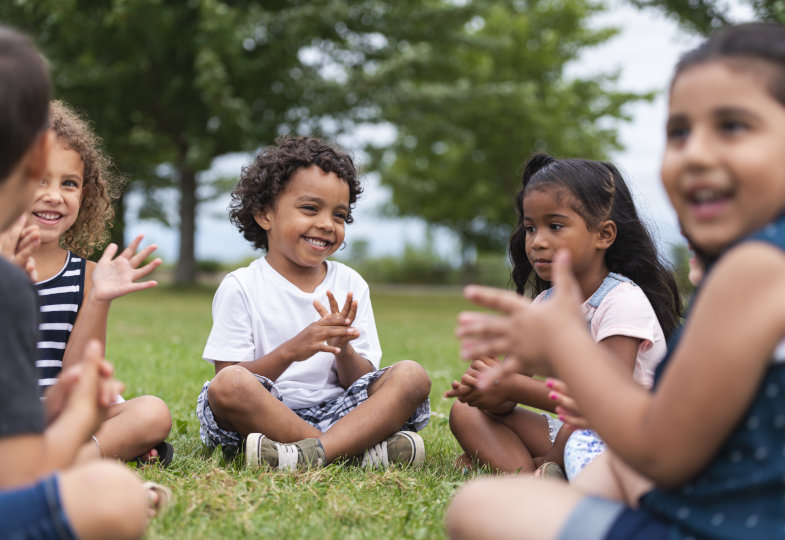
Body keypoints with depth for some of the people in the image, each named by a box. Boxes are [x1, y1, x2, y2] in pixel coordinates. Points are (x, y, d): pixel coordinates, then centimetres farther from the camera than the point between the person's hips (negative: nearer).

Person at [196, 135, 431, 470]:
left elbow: (361, 383, 7)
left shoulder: (350, 286, 10)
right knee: (227, 385, -33)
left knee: (411, 376, -17)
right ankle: (360, 451, -27)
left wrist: (343, 349, -16)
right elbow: (229, 381, -8)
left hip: (336, 414, 3)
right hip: (265, 417, -3)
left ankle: (310, 453, -36)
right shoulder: (240, 288, 0)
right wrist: (290, 352, -22)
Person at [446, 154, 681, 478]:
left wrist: (510, 386, -27)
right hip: (570, 433, 7)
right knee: (466, 412, -4)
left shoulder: (624, 301, -17)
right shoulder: (545, 305, 6)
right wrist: (492, 392, -23)